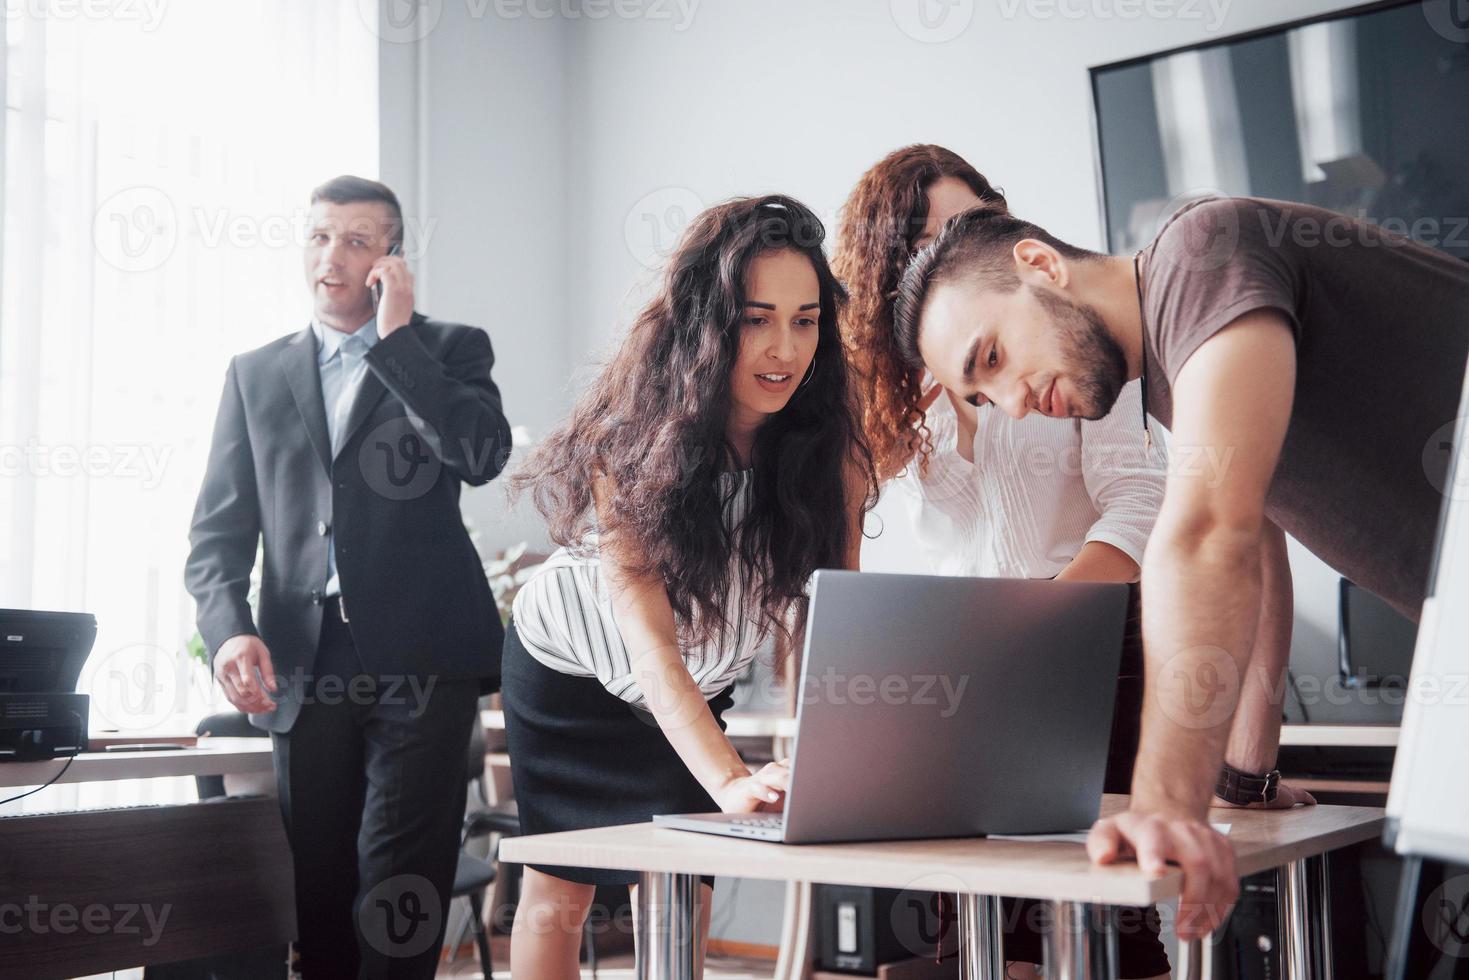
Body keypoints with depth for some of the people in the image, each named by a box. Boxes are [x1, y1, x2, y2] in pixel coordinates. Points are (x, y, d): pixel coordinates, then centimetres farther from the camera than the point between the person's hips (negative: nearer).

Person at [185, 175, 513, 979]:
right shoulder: (255, 374, 17)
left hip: (418, 656, -3)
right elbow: (218, 529, 11)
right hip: (303, 663, 3)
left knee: (397, 886, -7)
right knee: (316, 889, 7)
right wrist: (229, 631, -7)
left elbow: (482, 455, -11)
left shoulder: (450, 349, 9)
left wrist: (395, 337, -8)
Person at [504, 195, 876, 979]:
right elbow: (648, 638, -38)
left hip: (693, 691, 2)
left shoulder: (828, 448, -23)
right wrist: (729, 780, -52)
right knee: (559, 891, 8)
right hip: (568, 668, -2)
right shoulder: (632, 440, -32)